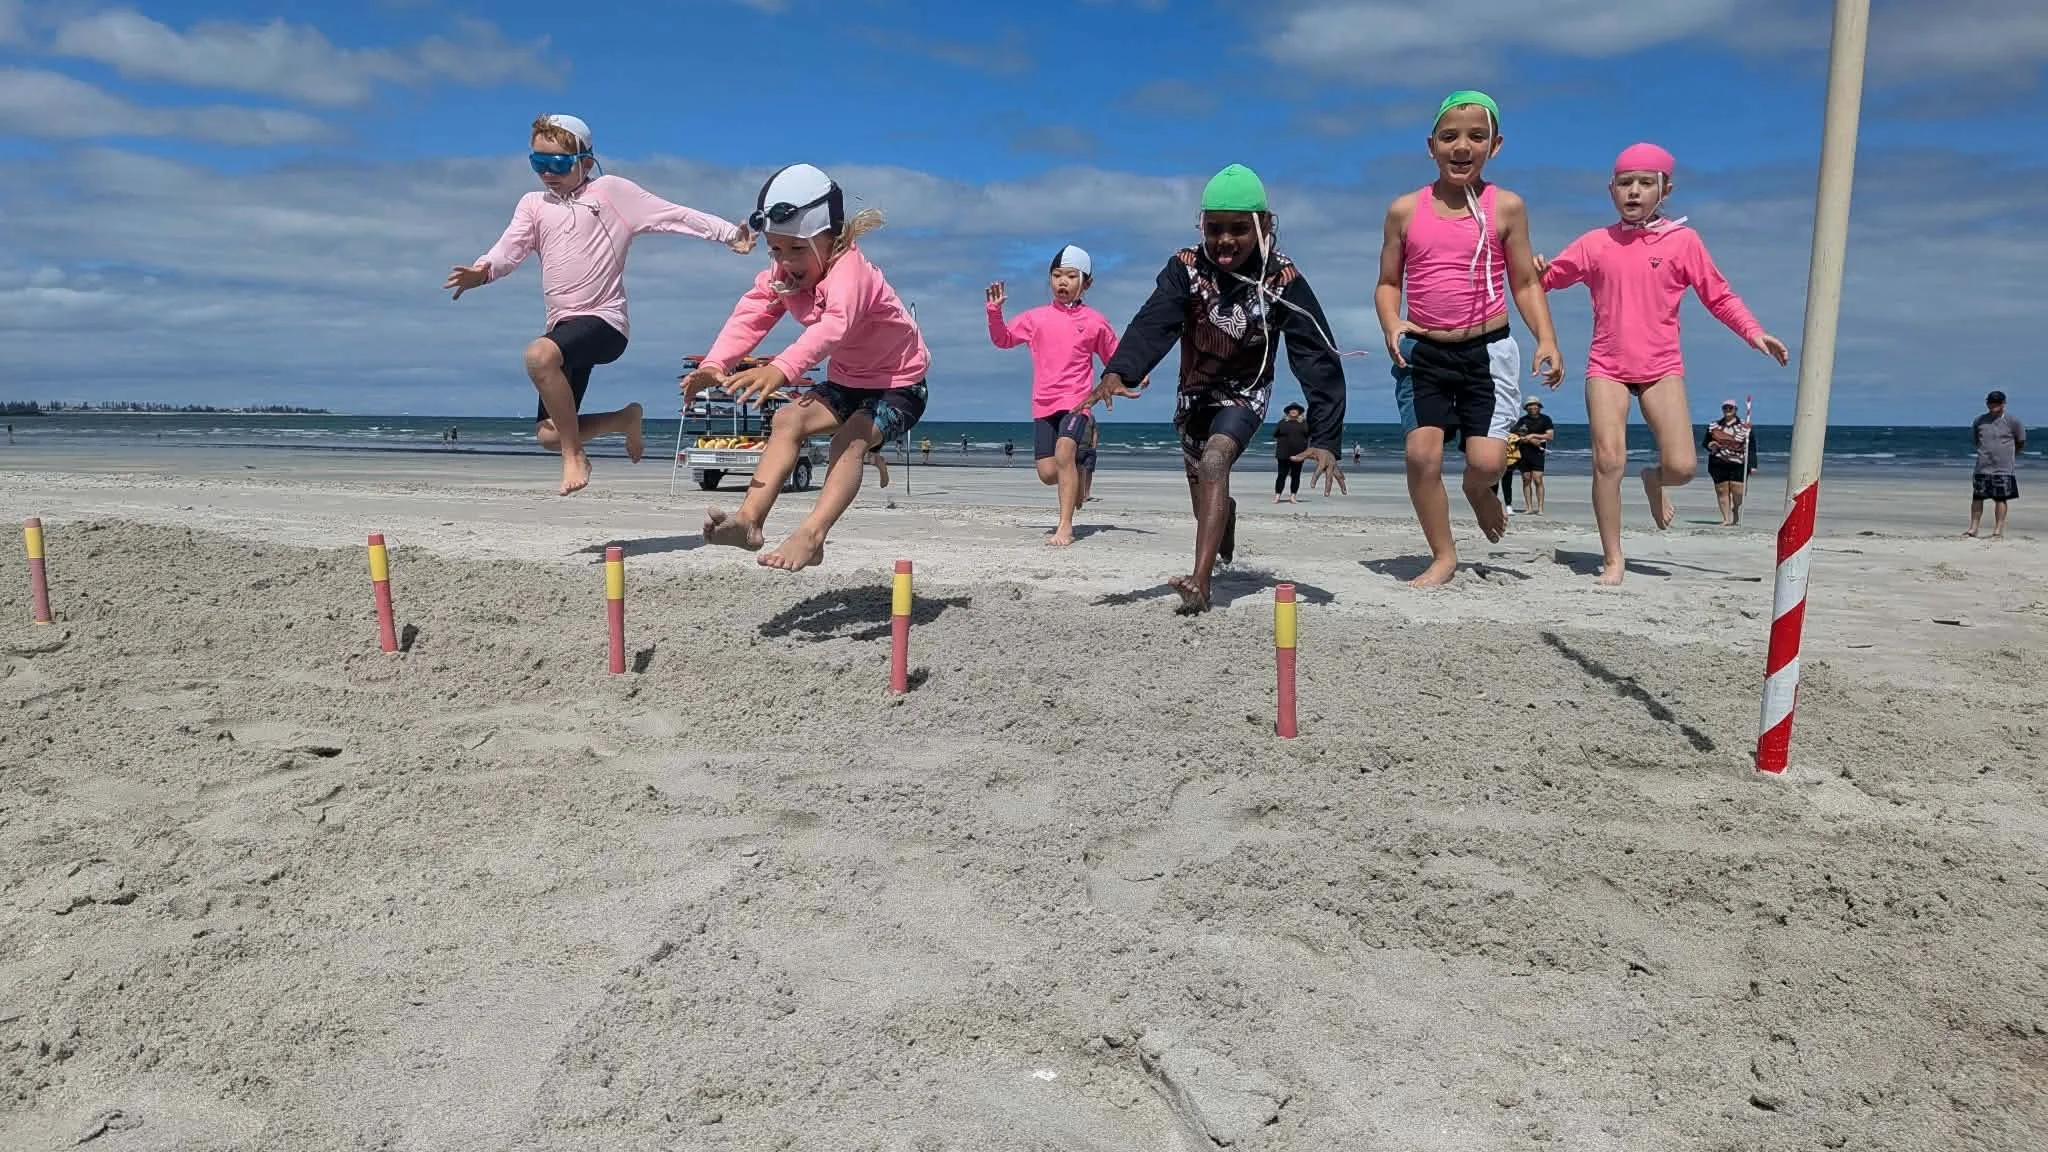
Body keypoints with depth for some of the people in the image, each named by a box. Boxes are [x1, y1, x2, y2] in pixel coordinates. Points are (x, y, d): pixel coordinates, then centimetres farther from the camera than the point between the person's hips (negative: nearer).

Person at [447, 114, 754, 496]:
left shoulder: (609, 190, 4)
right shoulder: (534, 204, 15)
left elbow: (672, 214, 0)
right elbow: (511, 247, 0)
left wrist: (728, 232, -8)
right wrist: (482, 271, -22)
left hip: (603, 321, -6)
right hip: (563, 326, 6)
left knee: (539, 354, -37)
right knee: (548, 434, 2)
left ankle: (574, 455, -21)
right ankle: (626, 419, 28)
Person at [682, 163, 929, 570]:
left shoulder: (849, 269, -31)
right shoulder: (779, 276, -5)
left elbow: (834, 325, -50)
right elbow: (748, 319, -19)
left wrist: (781, 369, -67)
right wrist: (714, 363, -39)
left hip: (899, 385, -7)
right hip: (847, 381, 7)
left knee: (850, 439, -31)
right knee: (788, 420, -13)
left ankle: (812, 535, -40)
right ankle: (750, 520, -20)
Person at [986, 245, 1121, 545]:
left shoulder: (1095, 322, 5)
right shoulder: (1036, 318, 9)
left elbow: (1116, 358, 13)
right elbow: (1003, 339, 15)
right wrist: (995, 311, 0)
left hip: (1076, 400, -3)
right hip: (1043, 403, 3)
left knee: (1064, 451, -27)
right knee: (1048, 473, -3)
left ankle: (1066, 526, -24)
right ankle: (1076, 474, 34)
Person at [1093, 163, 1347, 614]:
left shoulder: (1282, 280, -22)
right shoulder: (1185, 267, -19)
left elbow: (1318, 358, -24)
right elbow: (1152, 324, -34)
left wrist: (1325, 438, -33)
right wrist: (1117, 371, -56)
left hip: (1245, 392, -3)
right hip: (1194, 391, 3)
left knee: (1215, 460, -30)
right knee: (1205, 501, 16)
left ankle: (1199, 582, -36)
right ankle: (1227, 514, 55)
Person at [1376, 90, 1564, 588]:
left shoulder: (1507, 207, 1)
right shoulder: (1406, 210, 2)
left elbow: (1525, 283, 6)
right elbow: (1388, 283, 9)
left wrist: (1547, 339, -7)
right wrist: (1391, 325, -11)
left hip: (1487, 348, -1)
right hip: (1423, 351, 1)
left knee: (1487, 461, -10)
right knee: (1421, 454, -10)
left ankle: (1480, 494, 29)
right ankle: (1443, 555, 9)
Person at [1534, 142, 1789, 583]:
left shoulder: (1682, 241, 3)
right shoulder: (1595, 243, 6)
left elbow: (1719, 296, 5)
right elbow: (1550, 278, 14)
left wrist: (1754, 332, -7)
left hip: (1661, 367, 0)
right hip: (1607, 367, 0)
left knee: (1681, 466, -12)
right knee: (1608, 459, -13)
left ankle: (1654, 481, 27)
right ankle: (1613, 559, -2)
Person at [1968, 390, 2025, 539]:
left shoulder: (2012, 421, -3)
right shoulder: (1979, 421, 4)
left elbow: (2021, 443, 8)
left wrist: (2008, 454, 13)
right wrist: (1987, 452, 13)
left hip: (2003, 468, -2)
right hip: (1983, 467, 3)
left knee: (2000, 499, 1)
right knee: (1977, 497, 4)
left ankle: (1998, 531, 4)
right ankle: (1973, 528, 11)